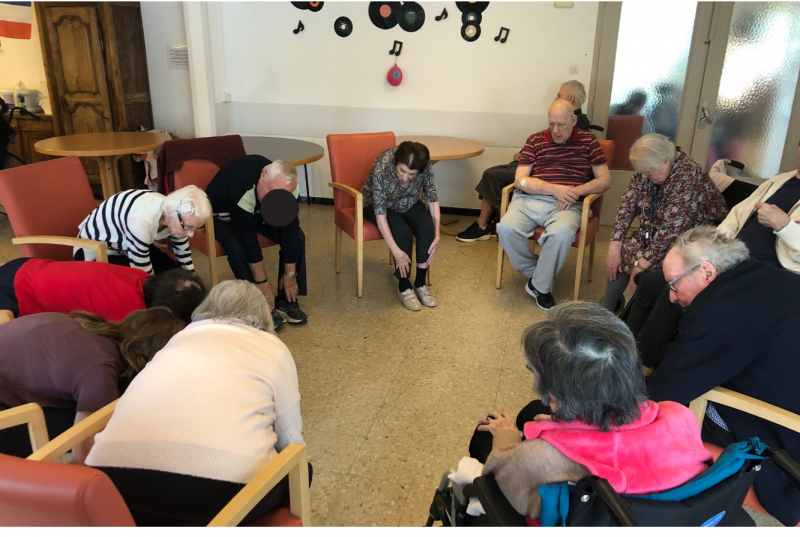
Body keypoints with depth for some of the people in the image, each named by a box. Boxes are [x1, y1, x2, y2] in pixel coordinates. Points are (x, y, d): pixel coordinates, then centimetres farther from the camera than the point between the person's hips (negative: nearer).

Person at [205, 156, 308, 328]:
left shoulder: (287, 186, -26)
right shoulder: (243, 191, -42)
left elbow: (289, 229, -20)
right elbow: (249, 241, -37)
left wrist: (290, 274, -17)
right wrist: (262, 283, -31)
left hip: (255, 210, 5)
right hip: (222, 214, -5)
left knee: (297, 236, -16)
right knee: (237, 246, -35)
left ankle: (287, 301, -8)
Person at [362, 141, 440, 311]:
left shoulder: (424, 165, -24)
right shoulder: (382, 167, -35)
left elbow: (432, 198, -12)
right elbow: (380, 213, -34)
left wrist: (437, 234, -20)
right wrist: (396, 251, -36)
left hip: (408, 203, 4)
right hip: (377, 204, -4)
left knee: (427, 228, -24)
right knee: (403, 232, -30)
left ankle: (420, 283, -7)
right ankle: (404, 287, -11)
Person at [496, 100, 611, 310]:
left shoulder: (588, 141, 12)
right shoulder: (535, 141, 11)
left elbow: (605, 179, 8)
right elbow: (520, 181, 1)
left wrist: (576, 191, -10)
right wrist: (554, 188, -13)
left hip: (566, 205, -1)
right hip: (529, 200, 1)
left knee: (562, 233, -36)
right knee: (506, 228, -29)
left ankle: (540, 285, -13)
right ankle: (533, 272, -2)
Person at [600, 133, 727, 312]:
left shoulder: (688, 178, -29)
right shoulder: (649, 168, -8)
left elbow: (670, 230, -32)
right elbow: (628, 204, -7)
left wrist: (641, 265, -30)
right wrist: (614, 246, -15)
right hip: (655, 234, 7)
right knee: (623, 251, -7)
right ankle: (606, 310, 10)